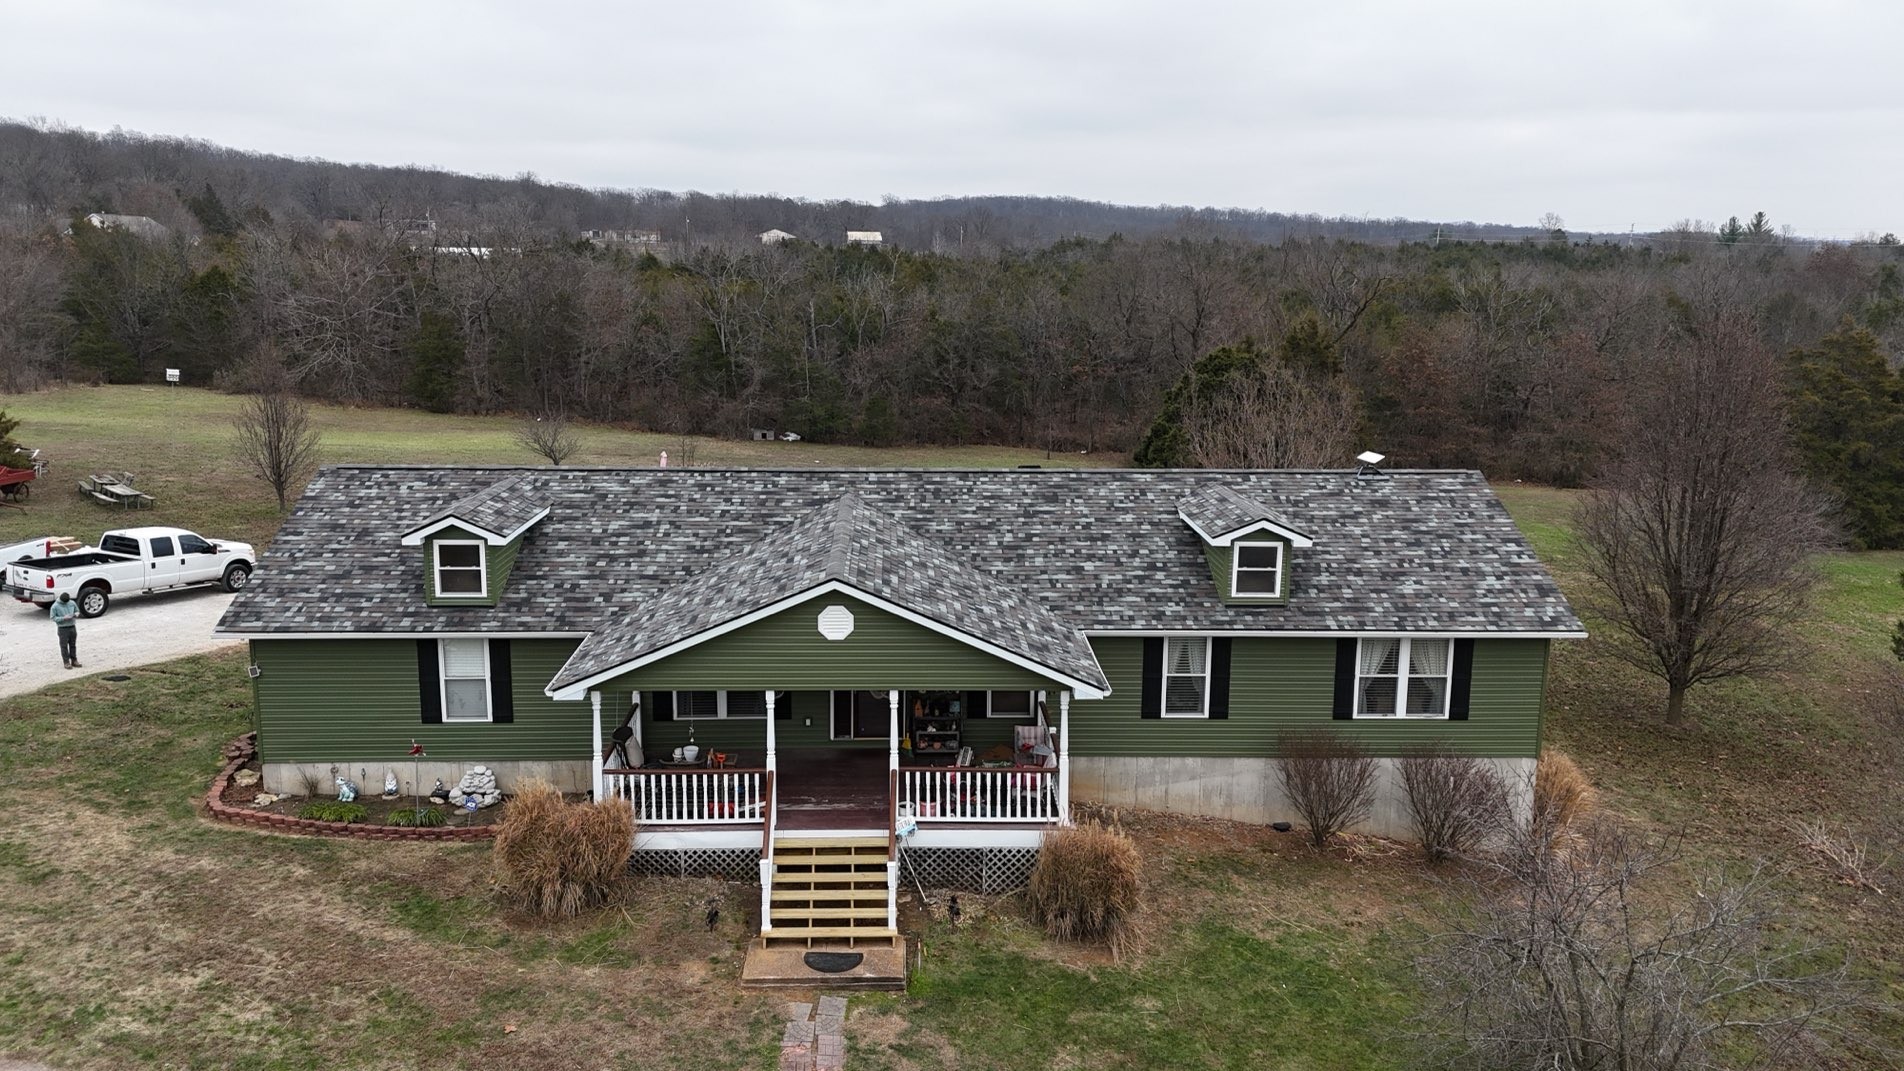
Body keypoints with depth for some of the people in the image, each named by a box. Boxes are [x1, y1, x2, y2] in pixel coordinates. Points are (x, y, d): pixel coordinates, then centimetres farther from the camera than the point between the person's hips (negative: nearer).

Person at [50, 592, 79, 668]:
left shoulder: (72, 603, 3)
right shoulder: (55, 606, -9)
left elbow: (77, 610, 18)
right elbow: (53, 618, -9)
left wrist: (76, 614, -5)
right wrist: (63, 618, -22)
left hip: (72, 627, 4)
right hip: (63, 628, -4)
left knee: (73, 645, 12)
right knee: (64, 646, 1)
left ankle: (74, 661, 21)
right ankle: (67, 662, 8)